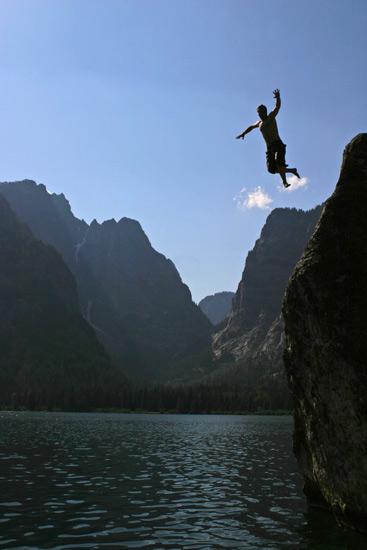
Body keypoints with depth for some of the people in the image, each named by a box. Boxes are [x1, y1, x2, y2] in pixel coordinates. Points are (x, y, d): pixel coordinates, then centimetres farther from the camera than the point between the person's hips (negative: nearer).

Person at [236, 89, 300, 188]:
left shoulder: (271, 117, 7)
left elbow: (277, 107, -11)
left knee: (278, 160, -32)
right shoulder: (259, 123, 24)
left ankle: (284, 182, -30)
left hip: (278, 145, -6)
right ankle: (291, 170, 13)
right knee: (271, 169, -9)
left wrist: (278, 97, -30)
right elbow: (251, 127, 47)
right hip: (269, 148, 6)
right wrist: (243, 134, 42)